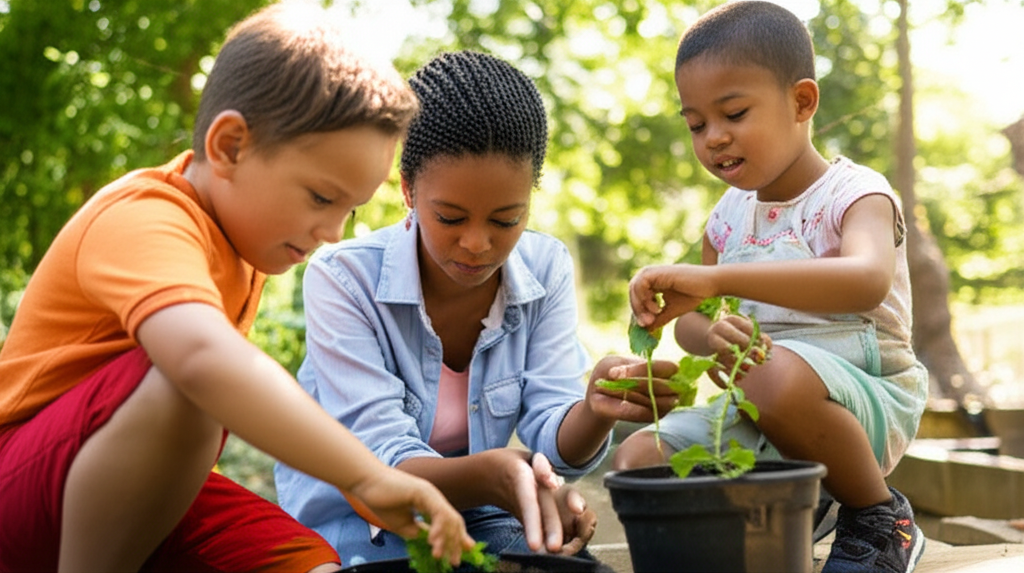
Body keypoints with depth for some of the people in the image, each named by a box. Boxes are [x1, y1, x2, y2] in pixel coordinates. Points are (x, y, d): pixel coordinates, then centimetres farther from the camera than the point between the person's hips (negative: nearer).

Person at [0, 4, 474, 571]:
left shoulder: (237, 224, 5)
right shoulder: (143, 223, -25)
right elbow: (206, 358, -46)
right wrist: (366, 476, -46)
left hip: (152, 491, 8)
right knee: (180, 387, -37)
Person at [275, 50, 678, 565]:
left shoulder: (547, 269, -6)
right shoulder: (342, 277, -19)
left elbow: (555, 442, -12)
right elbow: (384, 465, -25)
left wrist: (597, 410, -37)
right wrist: (487, 475, -47)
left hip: (476, 522, 3)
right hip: (354, 526, -2)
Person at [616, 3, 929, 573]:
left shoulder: (855, 194, -12)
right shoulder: (729, 215, 8)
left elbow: (868, 281, -37)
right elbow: (689, 320, 17)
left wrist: (715, 278, -47)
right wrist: (712, 337, -12)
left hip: (865, 404, -6)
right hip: (757, 418, 6)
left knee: (779, 374, -39)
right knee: (638, 457, -12)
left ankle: (880, 517, -13)